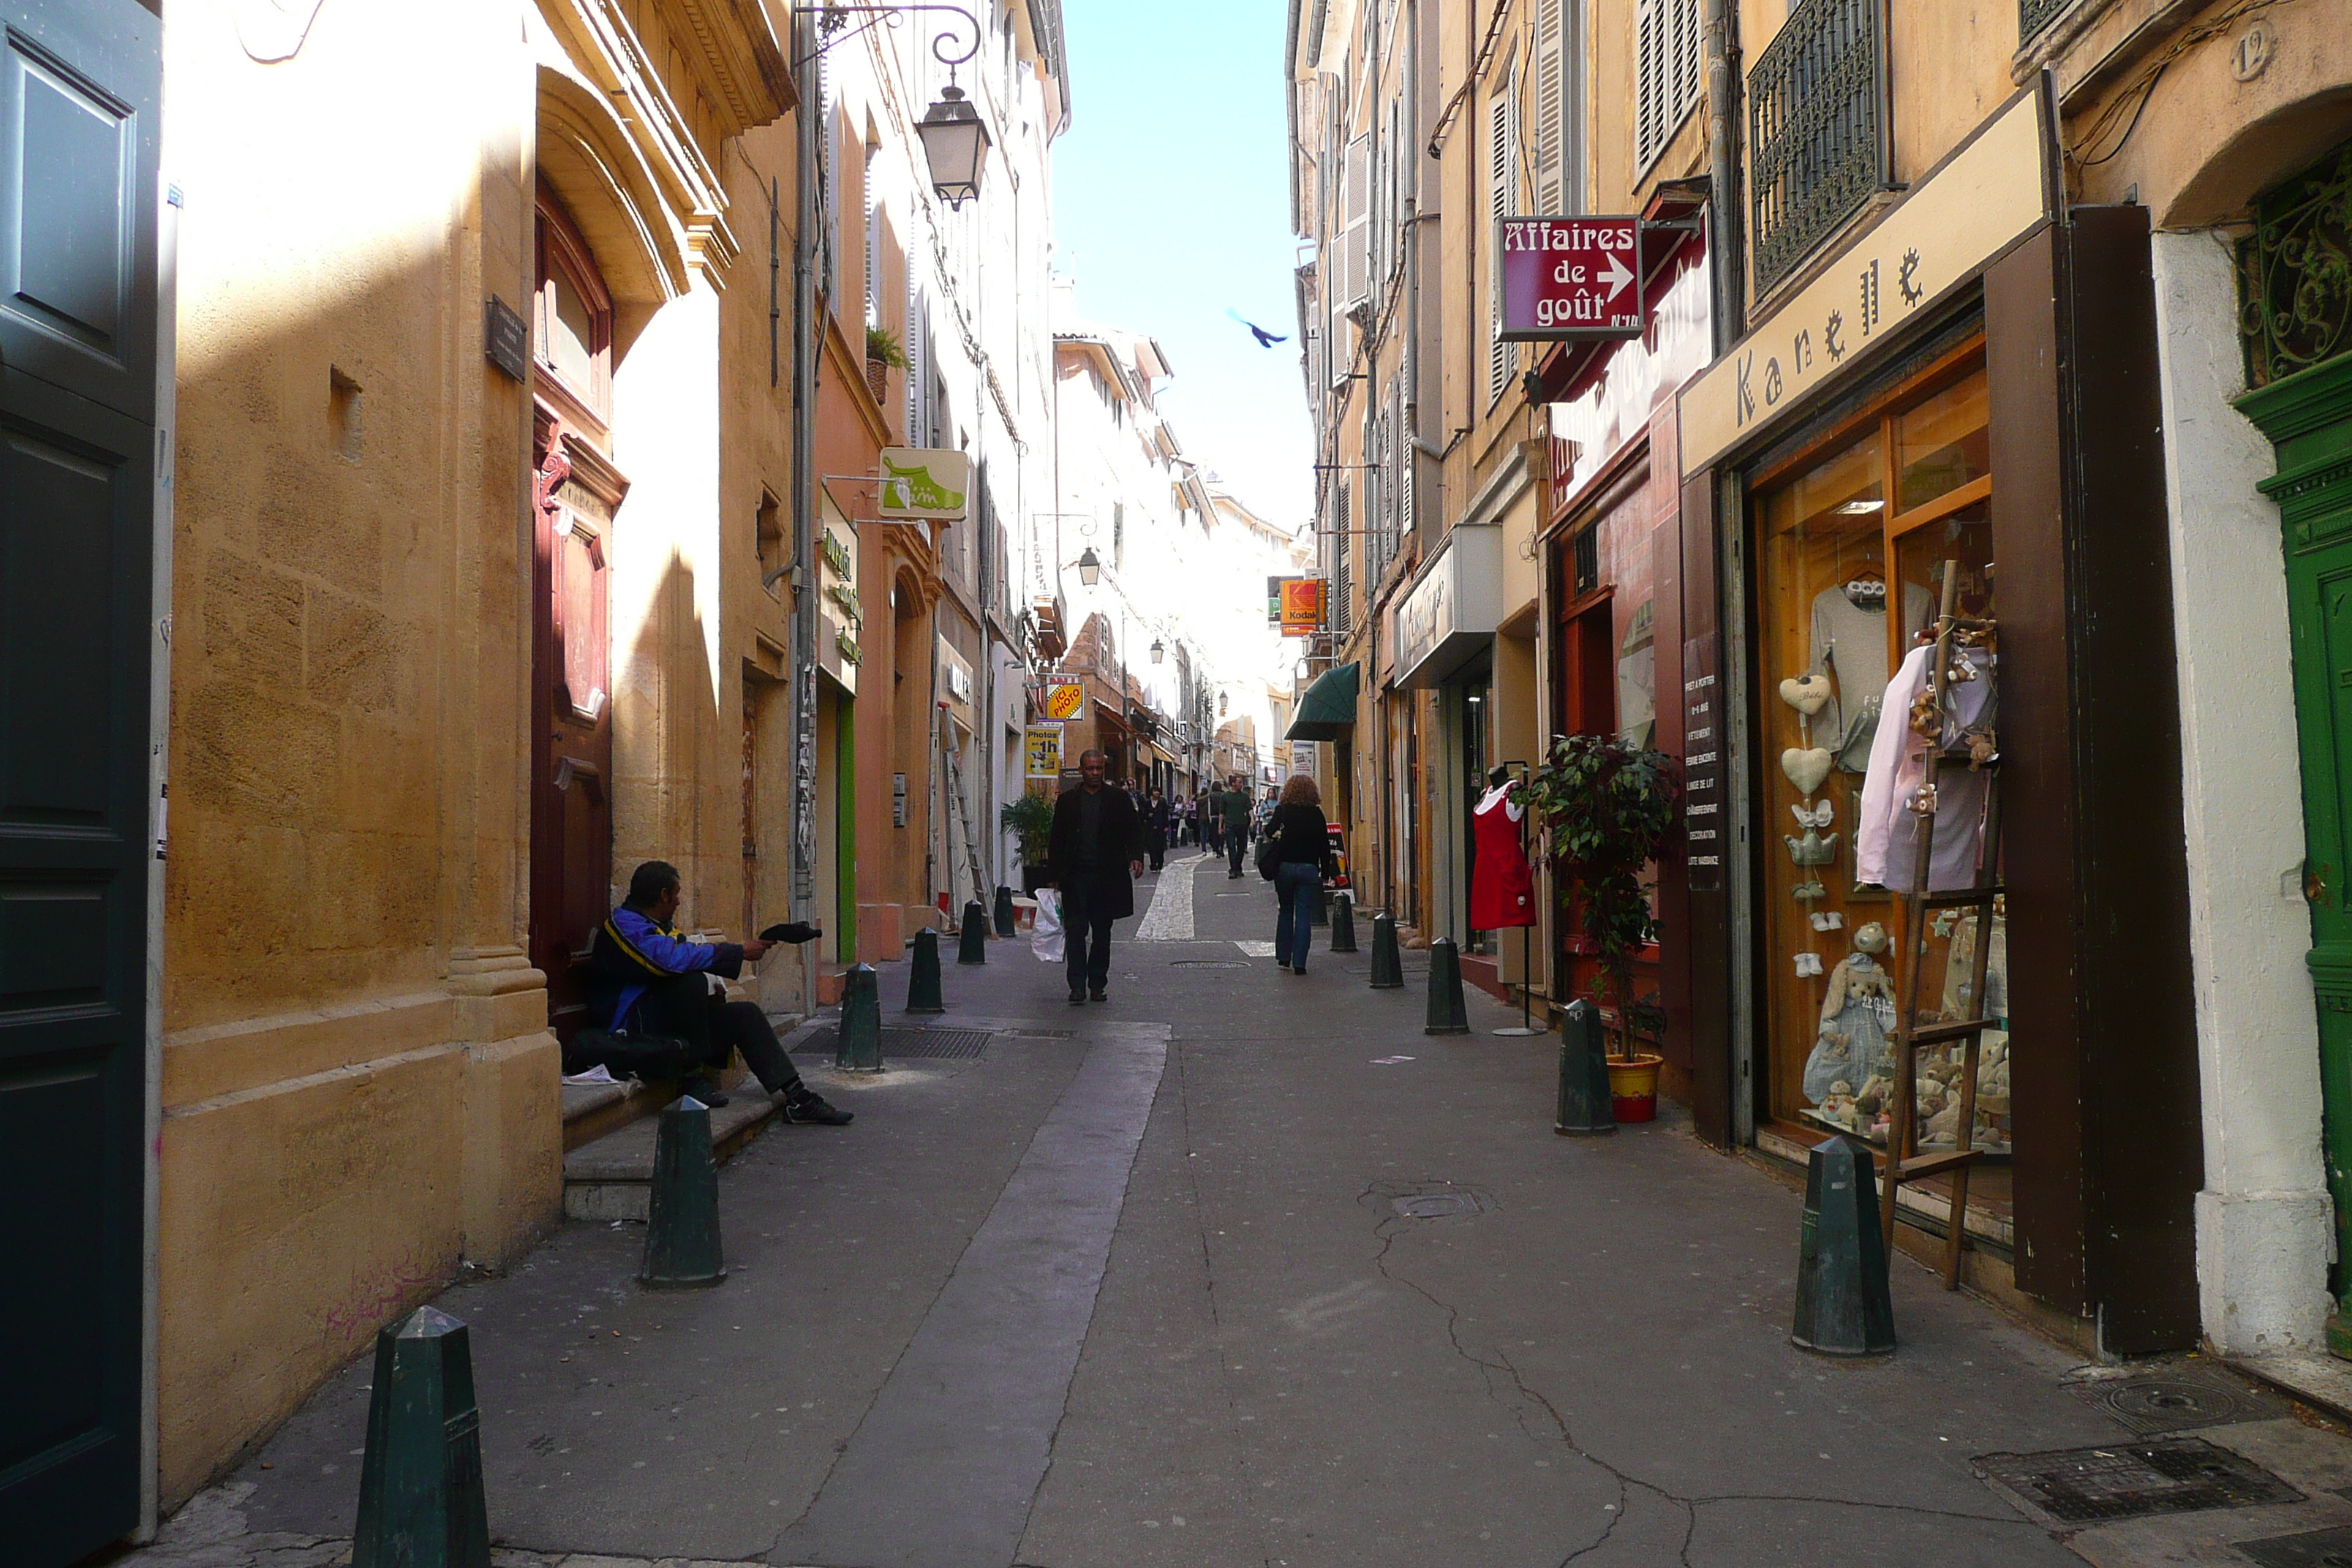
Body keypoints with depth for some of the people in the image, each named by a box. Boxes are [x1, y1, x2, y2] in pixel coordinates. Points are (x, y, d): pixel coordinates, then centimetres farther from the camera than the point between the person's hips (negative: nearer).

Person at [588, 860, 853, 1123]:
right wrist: (740, 951, -24)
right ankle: (692, 1076, -20)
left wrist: (710, 989, 4)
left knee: (746, 1014, 2)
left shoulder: (659, 924, 17)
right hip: (636, 1027, -10)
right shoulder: (624, 923, -15)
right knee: (693, 981, -32)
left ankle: (798, 1098, -3)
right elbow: (673, 958, -29)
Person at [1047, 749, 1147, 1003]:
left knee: (1102, 933, 8)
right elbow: (1056, 840, 10)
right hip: (1076, 875, 0)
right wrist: (1054, 875, 6)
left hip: (1107, 876, 0)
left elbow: (1134, 830, 6)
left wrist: (1136, 856, -12)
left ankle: (1097, 984, 17)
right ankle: (1077, 985, -5)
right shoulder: (1067, 800, 8)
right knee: (1075, 930, -7)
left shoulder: (1118, 799, 6)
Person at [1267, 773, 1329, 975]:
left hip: (1285, 866, 1)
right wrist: (1324, 872, 7)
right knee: (1304, 915, 2)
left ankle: (1283, 956, 20)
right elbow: (1324, 844, 1)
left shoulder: (1282, 811, -1)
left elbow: (1269, 831, -13)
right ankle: (1299, 963, -3)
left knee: (1286, 911, 17)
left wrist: (1275, 836, 10)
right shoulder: (1316, 813, 0)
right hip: (1309, 868, -1)